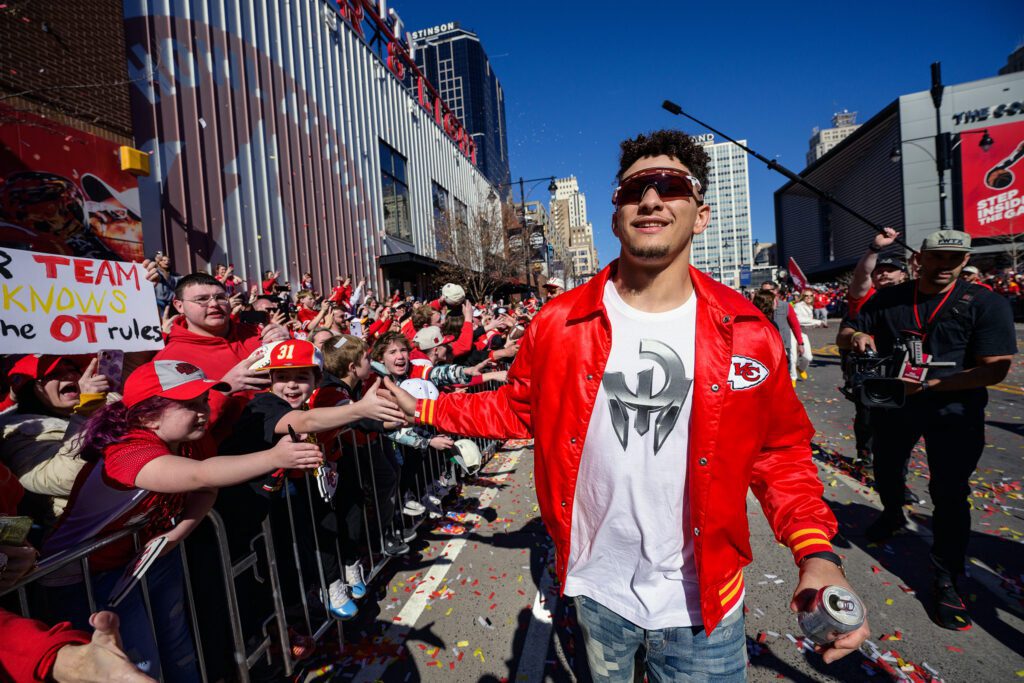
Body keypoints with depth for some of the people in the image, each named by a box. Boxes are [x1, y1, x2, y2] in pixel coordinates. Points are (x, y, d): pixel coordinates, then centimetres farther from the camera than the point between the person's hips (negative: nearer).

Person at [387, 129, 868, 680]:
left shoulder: (745, 331, -10)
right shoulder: (559, 323, -11)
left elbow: (780, 452, -1)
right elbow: (517, 409, 3)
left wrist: (817, 554, -14)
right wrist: (426, 408, -2)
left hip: (702, 604, -1)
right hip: (595, 587, 2)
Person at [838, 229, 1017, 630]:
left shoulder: (985, 304, -11)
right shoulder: (888, 299, -2)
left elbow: (995, 369, -17)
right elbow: (843, 336, 2)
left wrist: (931, 385, -29)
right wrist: (857, 336, -23)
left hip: (953, 411, -3)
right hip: (892, 404, 3)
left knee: (949, 495, 1)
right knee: (886, 472, 22)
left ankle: (946, 579, 16)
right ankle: (894, 516, 53)